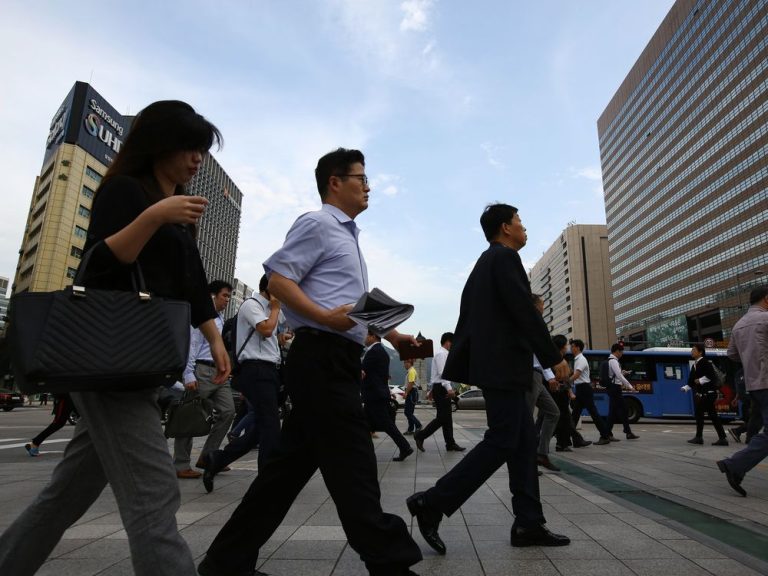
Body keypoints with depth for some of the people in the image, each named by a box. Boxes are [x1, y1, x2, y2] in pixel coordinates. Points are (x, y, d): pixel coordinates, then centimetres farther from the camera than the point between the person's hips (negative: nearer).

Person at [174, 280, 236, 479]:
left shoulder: (221, 319, 19)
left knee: (228, 411, 5)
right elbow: (191, 345, -11)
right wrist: (189, 375, -17)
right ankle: (181, 465, 7)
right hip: (202, 370, -8)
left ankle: (207, 457, 15)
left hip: (219, 372, 8)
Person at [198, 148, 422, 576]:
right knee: (353, 465, -5)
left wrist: (391, 334, 22)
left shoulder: (348, 236, 25)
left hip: (337, 361, 10)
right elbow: (278, 279, -13)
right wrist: (325, 317, -25)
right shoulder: (317, 224, -4)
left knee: (294, 461, 12)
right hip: (322, 357, -10)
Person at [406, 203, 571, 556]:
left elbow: (467, 315, 19)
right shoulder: (505, 257, -9)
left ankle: (528, 524, 16)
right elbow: (524, 311, -17)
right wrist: (553, 357, -10)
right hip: (503, 365, -10)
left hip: (494, 363, 10)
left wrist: (459, 366, 19)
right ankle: (432, 503, -4)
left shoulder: (484, 262, 20)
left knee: (524, 441, 11)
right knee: (501, 442, -7)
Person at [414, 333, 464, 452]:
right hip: (441, 389, -10)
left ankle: (450, 444, 14)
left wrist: (432, 389, 22)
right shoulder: (441, 354, -12)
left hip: (443, 389, 10)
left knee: (447, 418, 10)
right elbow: (442, 373, -22)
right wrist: (449, 388, -29)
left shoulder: (443, 354, 18)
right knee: (442, 418, -7)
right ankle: (420, 435, 2)